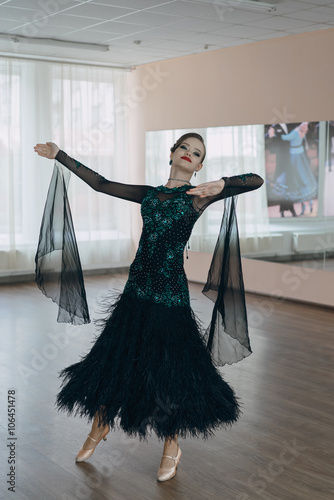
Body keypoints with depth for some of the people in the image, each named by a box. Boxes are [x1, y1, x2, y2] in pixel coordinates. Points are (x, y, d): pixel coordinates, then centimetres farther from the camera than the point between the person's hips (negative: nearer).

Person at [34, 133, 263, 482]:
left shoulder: (198, 196, 0)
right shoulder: (149, 194, 12)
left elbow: (256, 180, -9)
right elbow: (100, 183, 16)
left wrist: (222, 184, -26)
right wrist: (59, 155, 18)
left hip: (170, 295, -4)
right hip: (136, 291, 4)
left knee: (167, 369, 3)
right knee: (112, 359, 11)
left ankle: (172, 447, 25)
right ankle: (100, 426, 37)